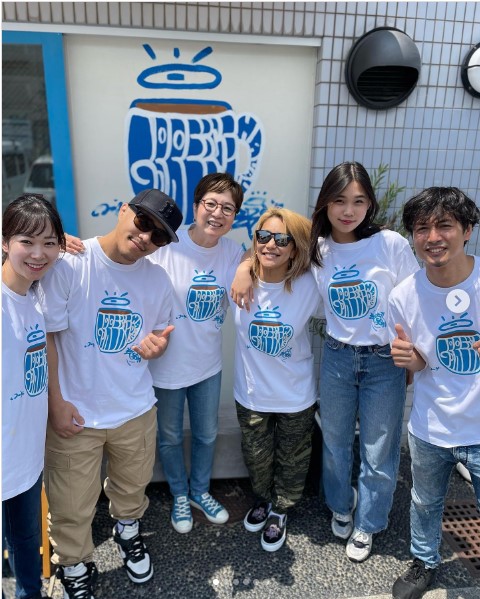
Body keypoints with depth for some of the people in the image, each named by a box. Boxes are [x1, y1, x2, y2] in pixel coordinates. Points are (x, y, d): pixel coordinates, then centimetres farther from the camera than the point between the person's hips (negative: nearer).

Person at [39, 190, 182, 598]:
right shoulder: (69, 264, -17)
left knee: (132, 488, 26)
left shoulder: (158, 280, -3)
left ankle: (128, 530, 59)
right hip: (75, 414, -3)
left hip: (136, 410, 4)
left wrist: (155, 345, -15)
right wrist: (56, 402, -12)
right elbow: (45, 335, -12)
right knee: (72, 507, 14)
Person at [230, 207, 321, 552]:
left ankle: (280, 510, 52)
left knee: (291, 461, 22)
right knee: (257, 457, 25)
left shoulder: (309, 285, -20)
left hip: (296, 396, -1)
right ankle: (263, 499, 57)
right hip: (251, 393, 1)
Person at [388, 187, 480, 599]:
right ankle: (425, 564, 52)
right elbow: (418, 365, 2)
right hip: (431, 430, 2)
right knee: (425, 504, 23)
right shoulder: (404, 297, -12)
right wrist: (406, 357, -22)